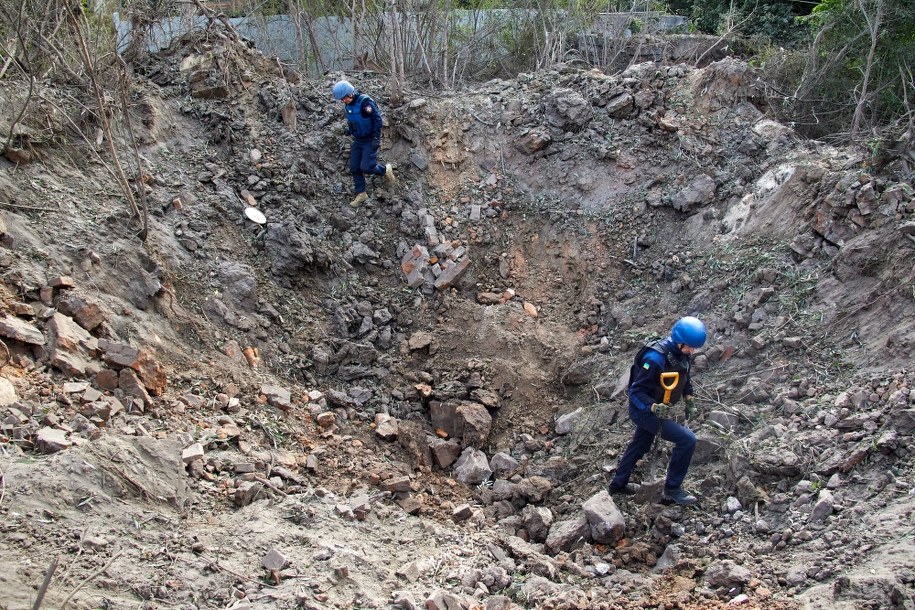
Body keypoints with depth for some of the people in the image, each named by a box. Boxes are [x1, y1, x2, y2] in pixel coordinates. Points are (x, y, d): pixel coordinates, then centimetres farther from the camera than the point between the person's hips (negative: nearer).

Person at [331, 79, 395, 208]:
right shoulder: (348, 105, 3)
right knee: (354, 168, 5)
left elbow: (378, 120, -22)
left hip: (370, 140, -8)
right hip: (358, 141, 8)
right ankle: (360, 194, 16)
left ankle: (385, 170, 16)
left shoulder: (365, 102, -21)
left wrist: (376, 139, -23)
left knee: (366, 167, -12)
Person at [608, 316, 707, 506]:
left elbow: (685, 377, 14)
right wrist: (653, 407, -42)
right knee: (687, 439, -16)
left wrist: (689, 399, 3)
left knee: (639, 446, 25)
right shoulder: (655, 358, -33)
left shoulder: (681, 353, -7)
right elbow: (636, 391, -28)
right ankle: (672, 489, -2)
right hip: (644, 411, -9)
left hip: (658, 409, 9)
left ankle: (618, 484, 46)